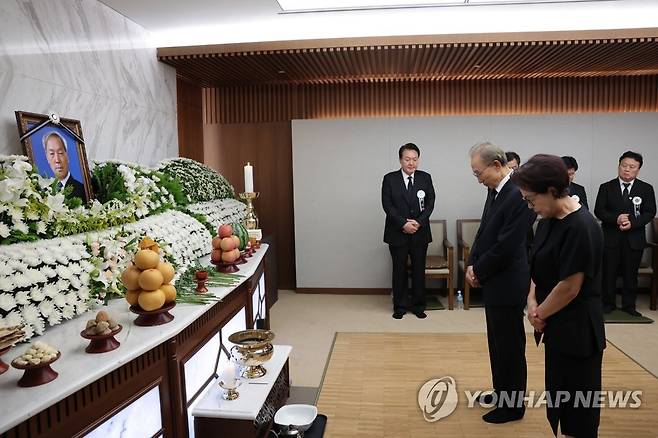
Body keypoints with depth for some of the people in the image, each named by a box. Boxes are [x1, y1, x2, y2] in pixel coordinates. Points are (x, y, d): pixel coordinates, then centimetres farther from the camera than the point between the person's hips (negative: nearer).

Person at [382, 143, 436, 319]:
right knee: (399, 270, 7)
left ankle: (418, 305, 22)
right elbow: (387, 205, -7)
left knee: (419, 270, 8)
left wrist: (419, 222, -13)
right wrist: (403, 223, -16)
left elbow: (430, 203, 0)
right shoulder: (390, 179, -2)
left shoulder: (425, 178, 4)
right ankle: (400, 306, 19)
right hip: (397, 233, -1)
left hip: (420, 232, 2)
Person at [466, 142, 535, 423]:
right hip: (494, 281, 9)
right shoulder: (495, 191, 7)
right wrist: (473, 265, 0)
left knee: (510, 346, 6)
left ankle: (512, 406, 23)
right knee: (497, 343, 21)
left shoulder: (519, 194, -22)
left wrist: (478, 271, -10)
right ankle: (502, 392, 39)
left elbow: (505, 246, -23)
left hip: (507, 283, -9)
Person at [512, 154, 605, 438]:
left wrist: (540, 314, -8)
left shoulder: (581, 228, -23)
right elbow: (539, 267, 11)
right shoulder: (548, 221, 4)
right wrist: (532, 302, -4)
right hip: (558, 327, 8)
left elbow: (570, 287, -23)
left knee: (578, 411, 8)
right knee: (558, 399, 21)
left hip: (577, 331, -8)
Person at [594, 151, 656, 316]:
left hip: (634, 238, 1)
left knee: (631, 274, 7)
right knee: (609, 273, 6)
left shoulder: (646, 189, 5)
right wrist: (616, 219, -19)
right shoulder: (606, 187, 3)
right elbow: (598, 211, -2)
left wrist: (632, 223, -16)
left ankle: (629, 305, 20)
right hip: (611, 238, 0)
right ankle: (608, 303, 18)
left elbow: (650, 212, 0)